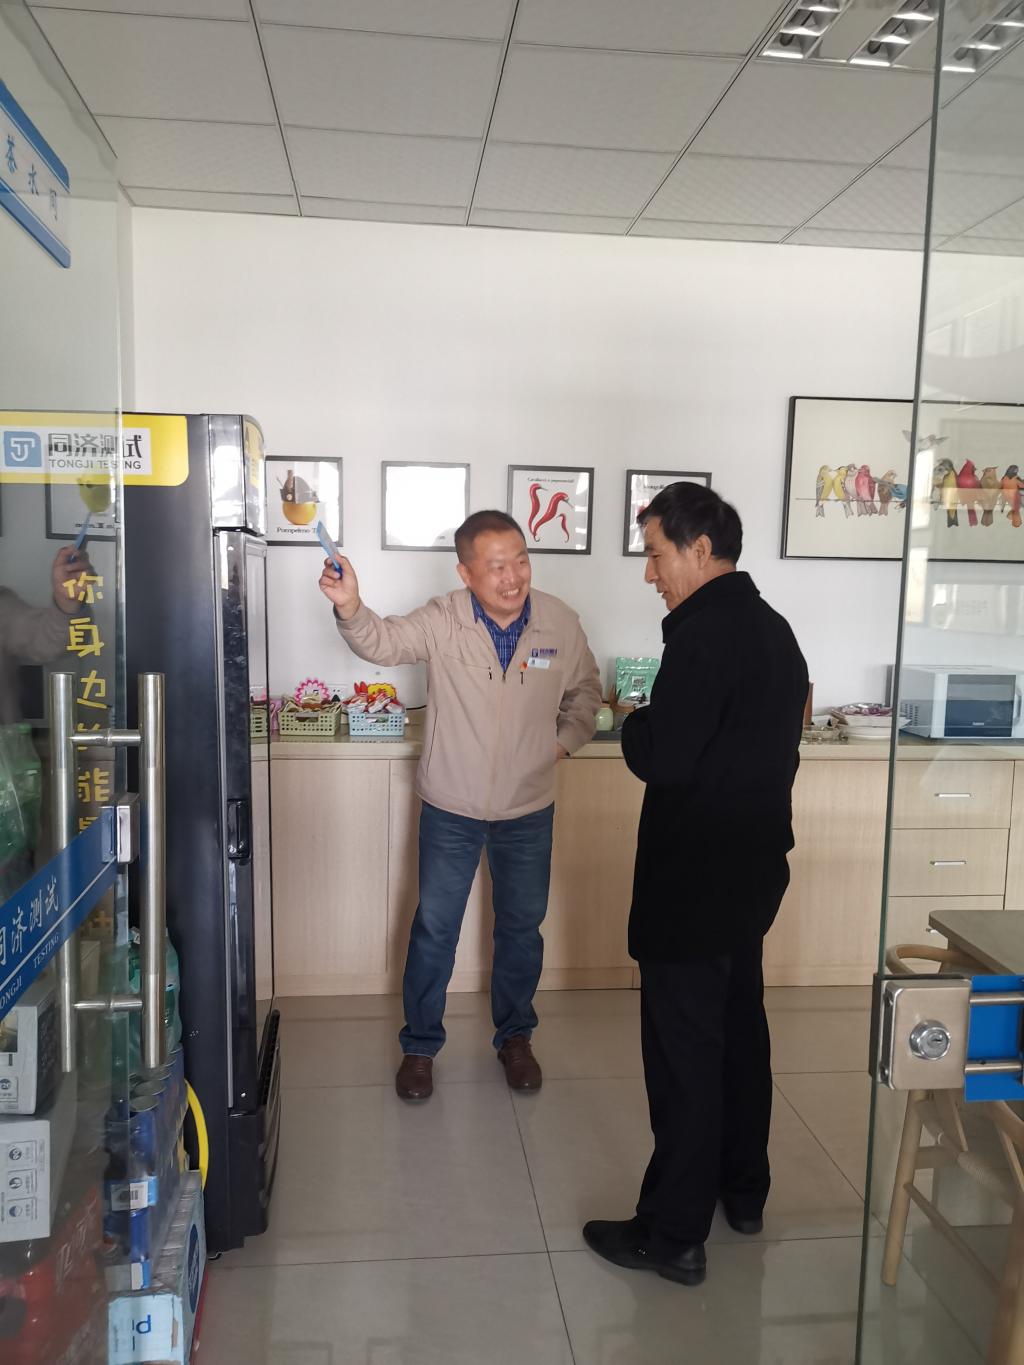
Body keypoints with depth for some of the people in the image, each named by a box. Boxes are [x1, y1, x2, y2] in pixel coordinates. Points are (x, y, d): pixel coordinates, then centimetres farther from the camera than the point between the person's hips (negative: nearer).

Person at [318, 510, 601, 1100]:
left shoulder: (561, 622, -9)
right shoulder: (443, 622, -16)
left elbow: (585, 691, 8)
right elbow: (383, 641, -33)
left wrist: (565, 741, -5)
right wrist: (350, 607, -52)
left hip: (529, 811, 2)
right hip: (452, 809, -2)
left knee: (522, 927, 17)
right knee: (434, 929, 10)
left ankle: (515, 1036, 40)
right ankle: (420, 1046, 31)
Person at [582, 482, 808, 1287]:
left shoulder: (704, 634, -21)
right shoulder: (773, 629, 9)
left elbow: (662, 759, -25)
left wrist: (634, 724, -5)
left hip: (694, 880, -9)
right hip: (754, 866, 10)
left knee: (683, 1049, 2)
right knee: (739, 1028, 21)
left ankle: (674, 1235, 16)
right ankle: (743, 1191, 37)